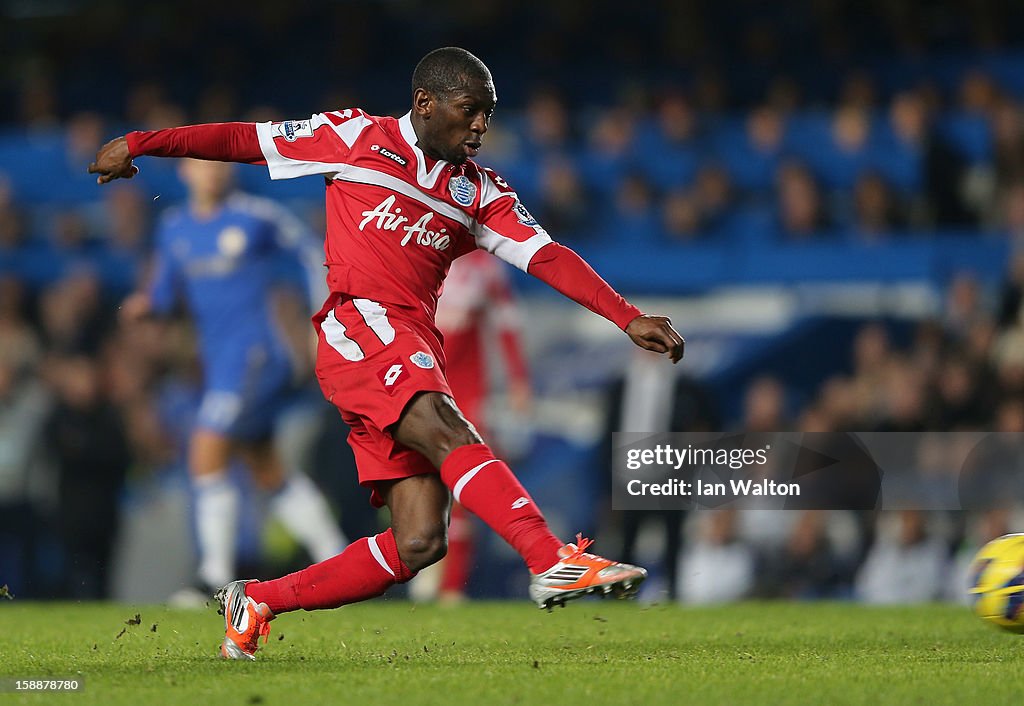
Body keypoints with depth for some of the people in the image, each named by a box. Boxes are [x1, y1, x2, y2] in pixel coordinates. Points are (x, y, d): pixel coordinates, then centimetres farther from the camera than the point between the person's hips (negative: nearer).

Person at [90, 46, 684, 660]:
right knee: (448, 433, -31)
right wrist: (137, 145, 17)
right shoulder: (356, 137, 10)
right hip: (359, 324, -5)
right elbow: (247, 140, 16)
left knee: (419, 544, -7)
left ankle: (257, 603, 7)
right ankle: (553, 561, -47)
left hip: (419, 350, 5)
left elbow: (546, 256, 7)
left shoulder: (482, 193, 18)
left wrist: (627, 317, -7)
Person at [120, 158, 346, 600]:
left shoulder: (257, 216, -6)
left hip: (253, 352, -7)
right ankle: (335, 561, 21)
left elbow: (312, 258, 2)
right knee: (267, 472, 11)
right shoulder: (174, 228, 11)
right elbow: (165, 289, 18)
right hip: (218, 360, 7)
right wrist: (146, 304, -5)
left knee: (206, 456, -18)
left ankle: (216, 576, -14)